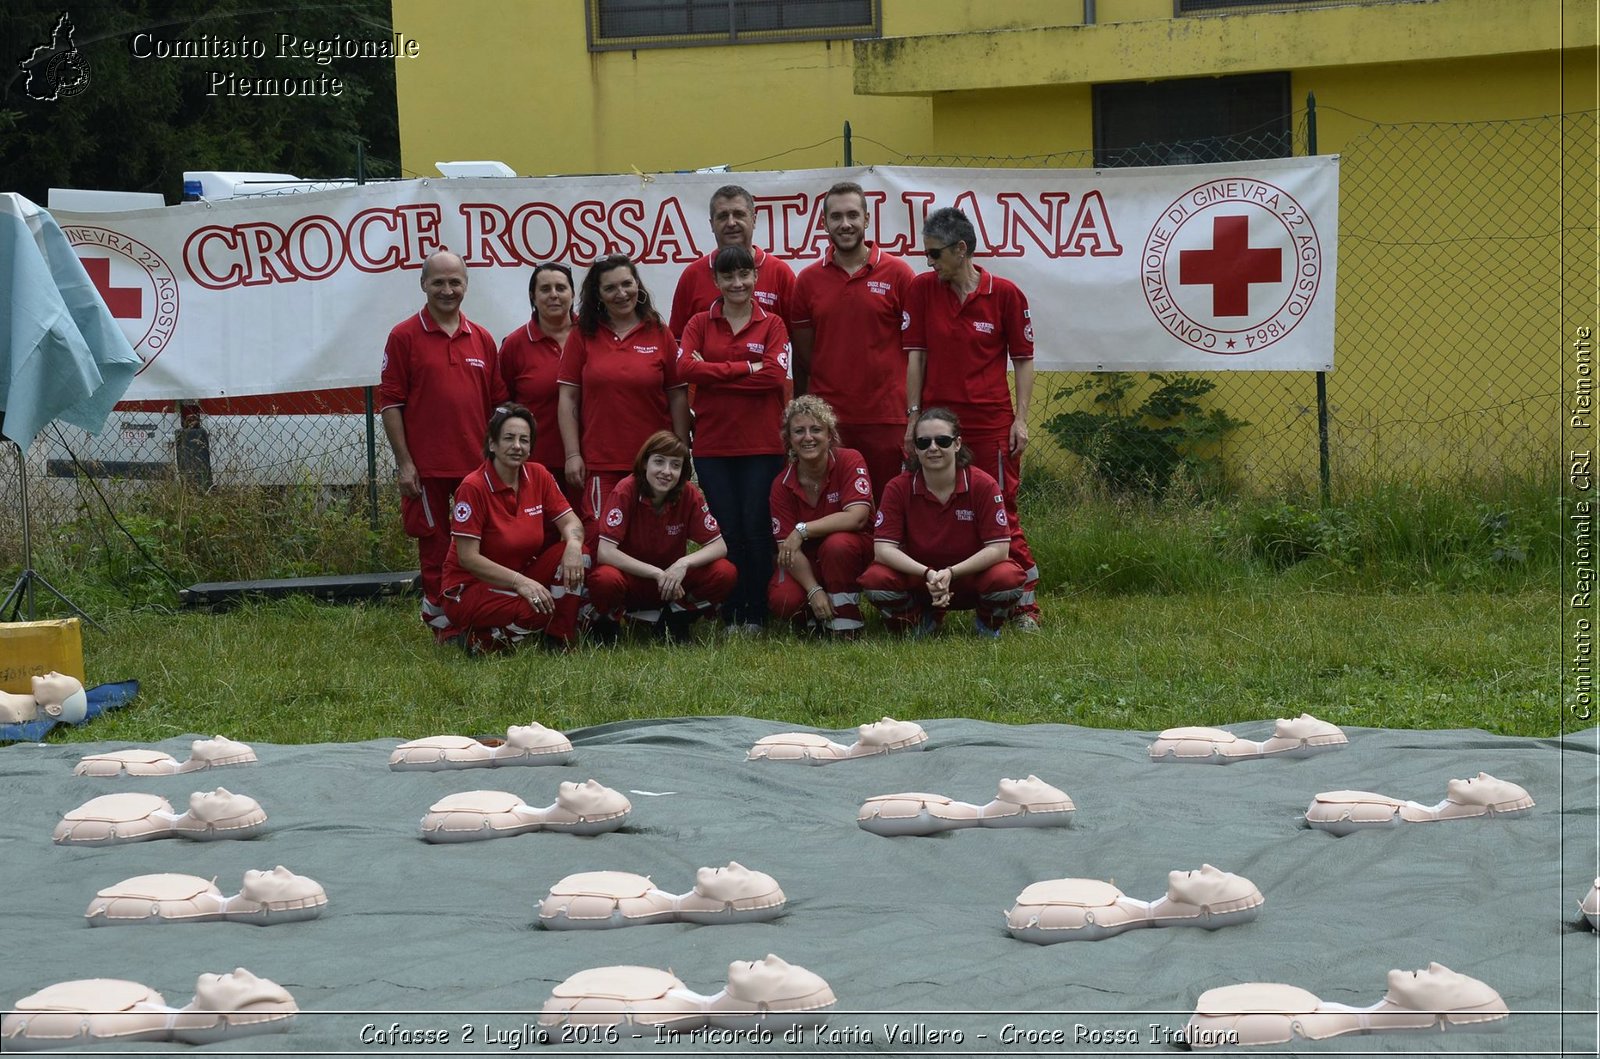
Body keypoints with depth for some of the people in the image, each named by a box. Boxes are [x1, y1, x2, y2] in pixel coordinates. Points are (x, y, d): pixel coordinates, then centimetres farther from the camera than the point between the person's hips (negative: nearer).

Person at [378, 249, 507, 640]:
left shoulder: (483, 340, 10)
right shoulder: (404, 337, -2)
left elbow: (498, 403, 14)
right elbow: (390, 402, -4)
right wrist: (404, 462, -9)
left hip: (477, 464, 3)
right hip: (427, 467, -3)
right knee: (435, 547, 4)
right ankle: (443, 625, 12)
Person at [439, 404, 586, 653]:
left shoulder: (538, 476, 1)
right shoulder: (474, 487, -17)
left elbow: (571, 523, 2)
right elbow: (467, 558, -19)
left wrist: (574, 543, -23)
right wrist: (519, 581, -28)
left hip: (521, 578, 6)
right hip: (470, 588, -6)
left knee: (573, 554, -17)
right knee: (535, 610, -34)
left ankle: (560, 641, -6)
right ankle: (481, 638, -5)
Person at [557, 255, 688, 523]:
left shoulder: (660, 335, 6)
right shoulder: (582, 336, 5)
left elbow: (678, 397, 7)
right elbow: (568, 398, 5)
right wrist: (572, 454, -3)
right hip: (599, 463, 0)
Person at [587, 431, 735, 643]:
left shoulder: (688, 494, -10)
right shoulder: (626, 491, -20)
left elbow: (719, 546, -10)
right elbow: (605, 552, -26)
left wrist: (683, 564, -29)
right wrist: (656, 573, -29)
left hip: (671, 582, 3)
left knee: (725, 574, -23)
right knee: (605, 580, -39)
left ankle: (675, 618, 4)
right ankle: (605, 623, -3)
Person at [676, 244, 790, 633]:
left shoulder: (772, 325, 4)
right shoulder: (700, 323, 7)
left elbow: (775, 374, -11)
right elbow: (684, 368, -9)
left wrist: (715, 372, -9)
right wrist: (746, 368, -12)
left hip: (761, 444, -1)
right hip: (713, 444, 1)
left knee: (757, 529, -1)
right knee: (727, 531, 3)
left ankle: (756, 616, 6)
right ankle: (730, 618, 9)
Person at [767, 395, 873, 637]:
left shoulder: (849, 461, -15)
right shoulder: (783, 485, -8)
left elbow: (857, 517, -27)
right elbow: (788, 548, -13)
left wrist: (802, 531, -29)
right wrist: (814, 591, -28)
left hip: (851, 553, -2)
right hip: (808, 564, 2)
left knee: (837, 544, -38)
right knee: (783, 600, -29)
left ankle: (846, 630, -21)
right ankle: (820, 617, 7)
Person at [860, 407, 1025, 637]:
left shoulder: (983, 486, -14)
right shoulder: (898, 489, -11)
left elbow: (999, 548, -18)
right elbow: (883, 548, -18)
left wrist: (951, 573, -31)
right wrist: (928, 573, -33)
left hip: (970, 579, -1)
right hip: (918, 582, 1)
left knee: (1006, 578, -34)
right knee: (875, 579, -29)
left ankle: (988, 625, 3)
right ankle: (919, 622, 5)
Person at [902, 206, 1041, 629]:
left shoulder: (1005, 293, -1)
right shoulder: (922, 289, 4)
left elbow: (1023, 360, 3)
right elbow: (916, 354, 5)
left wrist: (1021, 419, -4)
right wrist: (913, 415, 0)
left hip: (992, 423, -2)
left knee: (1001, 516, 0)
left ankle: (1025, 605, 7)